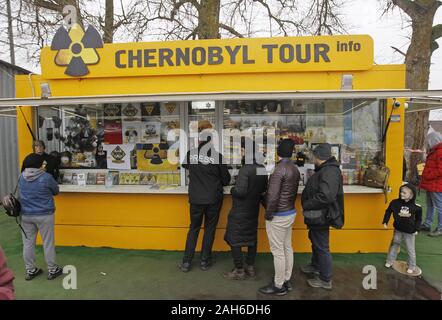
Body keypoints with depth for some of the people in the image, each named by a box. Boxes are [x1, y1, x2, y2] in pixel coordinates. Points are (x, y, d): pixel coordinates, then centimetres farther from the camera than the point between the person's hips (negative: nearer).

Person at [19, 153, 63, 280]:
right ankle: (52, 270, 18)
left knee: (28, 243, 15)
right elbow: (56, 191, -1)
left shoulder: (22, 177, 0)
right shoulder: (46, 177, -16)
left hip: (26, 215, 5)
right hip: (44, 215, -5)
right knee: (48, 243, 7)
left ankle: (30, 271, 27)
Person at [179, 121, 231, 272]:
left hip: (196, 198, 2)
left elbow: (184, 165, 18)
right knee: (210, 228, 14)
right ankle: (205, 261, 24)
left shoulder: (191, 153, -6)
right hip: (213, 198, -1)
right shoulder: (217, 156, -13)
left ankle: (186, 262, 21)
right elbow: (226, 179, -3)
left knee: (194, 228, 16)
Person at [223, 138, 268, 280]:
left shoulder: (245, 169, -24)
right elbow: (264, 188, 10)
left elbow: (240, 191, -26)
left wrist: (232, 190, -7)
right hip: (253, 210, 8)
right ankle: (250, 267, 30)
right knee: (252, 238, 18)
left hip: (240, 211, -8)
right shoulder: (262, 168, 1)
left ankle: (239, 271, 15)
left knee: (234, 239, 6)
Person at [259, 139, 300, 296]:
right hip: (290, 213, 9)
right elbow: (294, 192, 10)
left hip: (278, 216, -9)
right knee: (287, 248, 17)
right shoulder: (295, 168, 5)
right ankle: (286, 280, 30)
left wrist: (268, 214, -12)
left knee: (278, 251, 3)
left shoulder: (279, 169, -21)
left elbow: (273, 196, -24)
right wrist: (289, 207, 15)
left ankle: (279, 286, 16)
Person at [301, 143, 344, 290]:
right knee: (315, 242, 26)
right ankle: (316, 266, 47)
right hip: (317, 215, 10)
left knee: (322, 247, 4)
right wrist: (307, 206, 5)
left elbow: (325, 196, -34)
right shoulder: (325, 169, 9)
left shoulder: (330, 171, -24)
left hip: (321, 216, -10)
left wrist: (306, 206, -22)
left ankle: (325, 280, 20)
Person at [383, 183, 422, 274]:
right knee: (394, 245, 17)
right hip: (398, 230, 2)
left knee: (410, 250, 11)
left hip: (410, 231, -2)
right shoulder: (395, 202, -14)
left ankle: (412, 266, 30)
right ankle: (390, 261, 33)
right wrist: (385, 222, -5)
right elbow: (388, 211, -2)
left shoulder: (416, 206, -15)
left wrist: (416, 229, -5)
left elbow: (418, 219, -2)